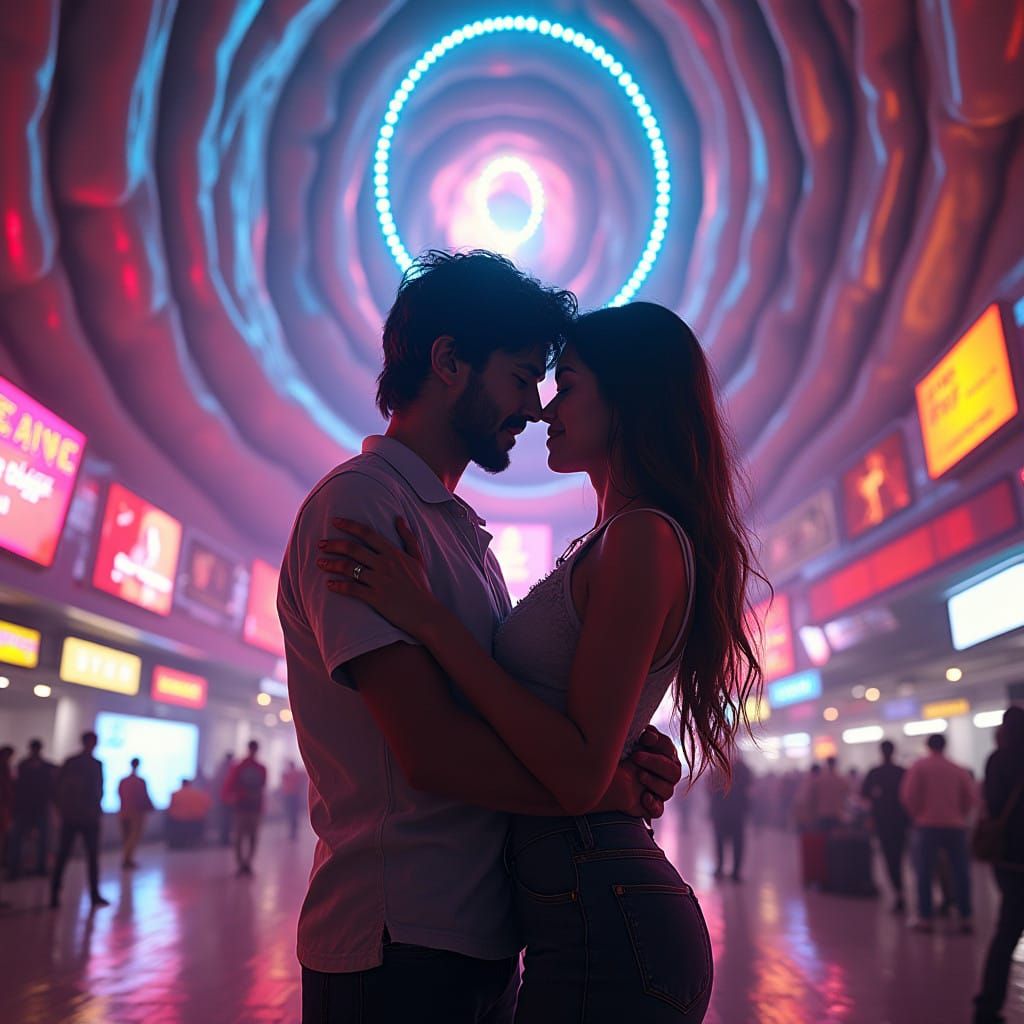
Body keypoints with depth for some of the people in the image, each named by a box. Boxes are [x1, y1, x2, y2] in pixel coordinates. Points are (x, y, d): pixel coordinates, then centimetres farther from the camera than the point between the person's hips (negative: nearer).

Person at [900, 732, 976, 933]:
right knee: (961, 873, 9)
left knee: (924, 873, 2)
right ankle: (965, 919, 9)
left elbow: (909, 796, -7)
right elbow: (970, 798, 1)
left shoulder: (919, 766, -1)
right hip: (955, 826, 2)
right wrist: (959, 816, 14)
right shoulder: (959, 770, 6)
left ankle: (925, 919, 0)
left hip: (927, 825, -2)